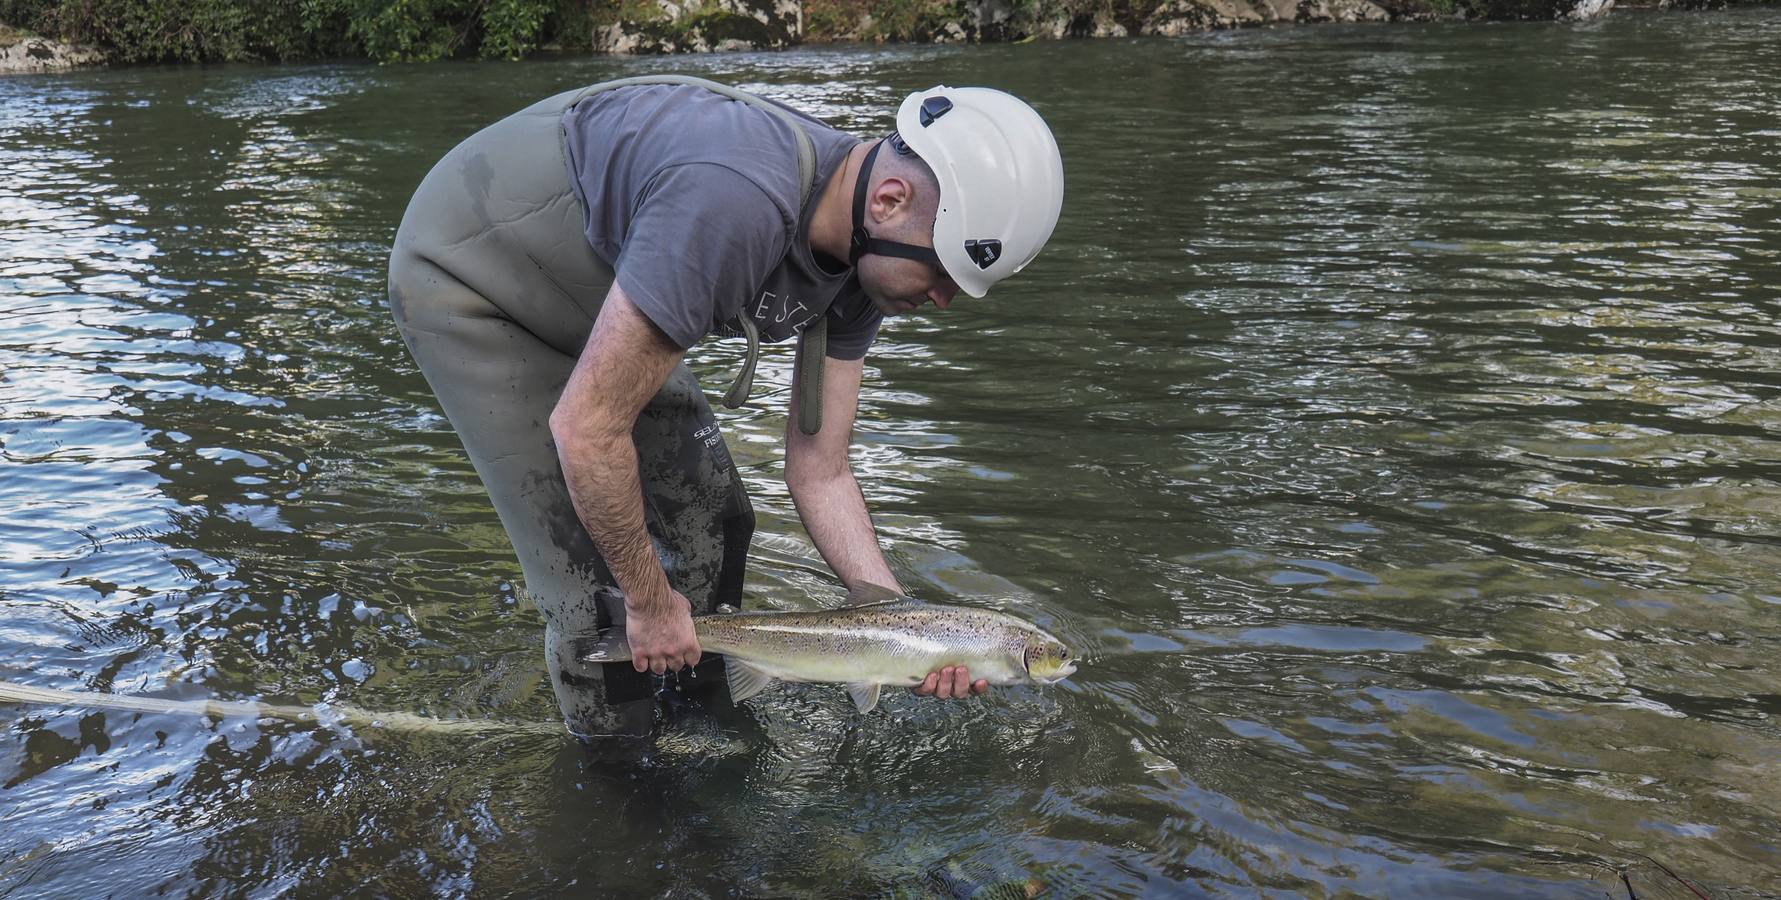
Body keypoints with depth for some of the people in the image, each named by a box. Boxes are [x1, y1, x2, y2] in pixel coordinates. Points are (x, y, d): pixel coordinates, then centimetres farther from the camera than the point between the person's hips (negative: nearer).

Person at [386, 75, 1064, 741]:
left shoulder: (868, 256, -11)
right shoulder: (738, 204, -40)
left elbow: (818, 474, -5)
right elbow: (585, 428, -34)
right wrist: (651, 602, -19)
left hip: (594, 296, 8)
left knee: (712, 520, 10)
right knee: (596, 582, -10)